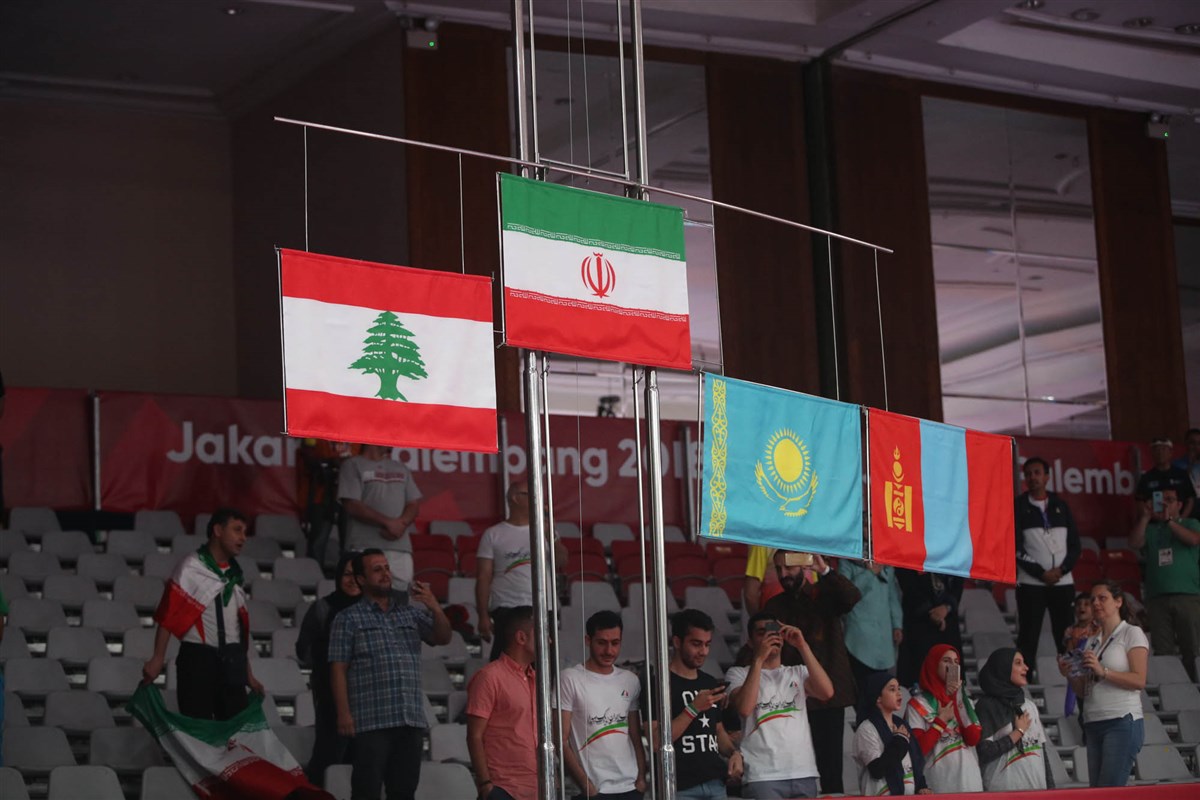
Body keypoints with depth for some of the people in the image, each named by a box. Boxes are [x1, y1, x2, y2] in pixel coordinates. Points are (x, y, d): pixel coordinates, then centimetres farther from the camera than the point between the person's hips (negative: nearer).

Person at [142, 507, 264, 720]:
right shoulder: (191, 568, -7)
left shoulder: (235, 574, 14)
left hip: (232, 660, 6)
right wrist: (158, 658, -22)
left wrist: (248, 674, 21)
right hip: (198, 657, -6)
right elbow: (167, 615, -13)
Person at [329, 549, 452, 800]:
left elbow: (443, 638, 9)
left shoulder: (411, 613, 17)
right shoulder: (349, 619, 4)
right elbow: (338, 670, -1)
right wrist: (344, 713, -12)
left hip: (411, 721, 4)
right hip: (371, 721, -4)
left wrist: (435, 608, -10)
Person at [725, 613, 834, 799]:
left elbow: (827, 692, -1)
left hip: (804, 774, 4)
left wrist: (802, 646, -3)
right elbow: (744, 708, -10)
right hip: (762, 777, -4)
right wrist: (759, 659, -8)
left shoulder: (798, 673, 19)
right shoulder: (738, 674, 10)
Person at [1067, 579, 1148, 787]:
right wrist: (1071, 675, -2)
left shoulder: (1132, 634, 2)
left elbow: (1139, 680, -10)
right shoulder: (1092, 642, 20)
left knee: (1109, 791, -16)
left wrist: (1103, 671, -19)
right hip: (1094, 723, 7)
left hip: (1122, 722, -7)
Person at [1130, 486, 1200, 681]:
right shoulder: (1150, 530, 20)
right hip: (1157, 598, 2)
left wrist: (1168, 520, -8)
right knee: (1163, 653, -1)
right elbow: (1135, 543, 2)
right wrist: (1145, 517, -3)